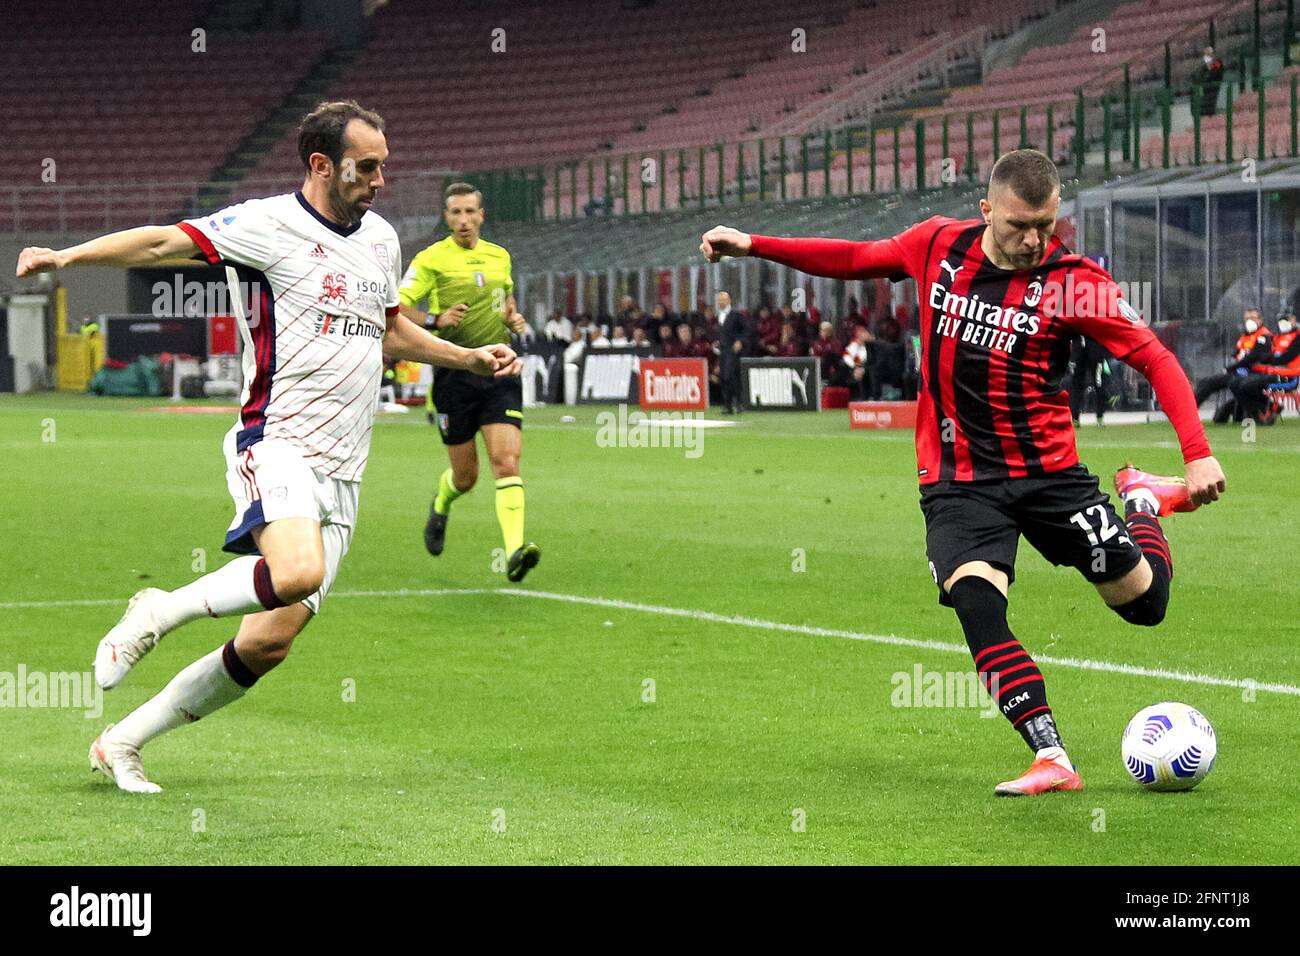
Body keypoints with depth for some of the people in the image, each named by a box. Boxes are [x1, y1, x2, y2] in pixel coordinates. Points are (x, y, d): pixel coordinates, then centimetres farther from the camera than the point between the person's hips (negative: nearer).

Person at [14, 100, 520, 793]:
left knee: (271, 640, 0)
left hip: (340, 473, 7)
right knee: (298, 572, -36)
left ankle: (122, 741, 14)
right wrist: (66, 256, -28)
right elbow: (162, 243, -16)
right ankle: (158, 612, -9)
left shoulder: (381, 239, 16)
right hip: (276, 445, -7)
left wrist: (473, 358, 25)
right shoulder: (269, 224, -7)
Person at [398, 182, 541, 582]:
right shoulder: (431, 259, -2)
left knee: (507, 461, -16)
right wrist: (435, 319, -23)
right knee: (465, 476, 6)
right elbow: (396, 308, -7)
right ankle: (440, 506, 43)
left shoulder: (500, 256, 12)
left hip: (498, 372, 2)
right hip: (455, 373, -2)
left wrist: (513, 317, 10)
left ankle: (514, 550, -25)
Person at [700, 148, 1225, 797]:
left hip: (1049, 470, -1)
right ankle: (1051, 761, -23)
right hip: (959, 481, 1)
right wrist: (753, 245, 12)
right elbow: (856, 259, 15)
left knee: (1143, 602, 3)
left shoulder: (1074, 282, -11)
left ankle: (1143, 500, 38)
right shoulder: (939, 245, -2)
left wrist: (1197, 454, -24)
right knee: (975, 600, -25)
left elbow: (1155, 359, -12)